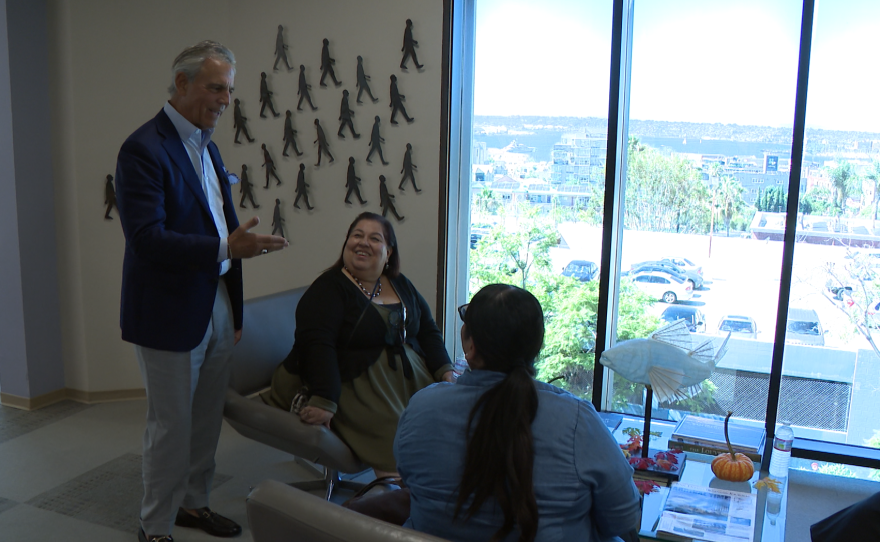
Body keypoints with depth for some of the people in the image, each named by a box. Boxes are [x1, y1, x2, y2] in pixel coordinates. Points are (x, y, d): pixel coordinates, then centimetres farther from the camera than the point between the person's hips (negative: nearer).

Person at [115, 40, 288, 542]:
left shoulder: (206, 145, 12)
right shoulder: (144, 148, -16)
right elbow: (147, 238, -23)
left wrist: (235, 311, 16)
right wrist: (226, 248, -30)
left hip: (217, 307, 8)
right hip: (171, 314, -8)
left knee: (207, 419, 17)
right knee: (171, 426, 5)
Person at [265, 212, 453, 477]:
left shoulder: (401, 286, 17)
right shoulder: (328, 289, -3)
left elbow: (428, 331, 22)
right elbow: (317, 346, -16)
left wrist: (445, 371, 5)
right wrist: (324, 403, -28)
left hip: (413, 378, 7)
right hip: (358, 384, -7)